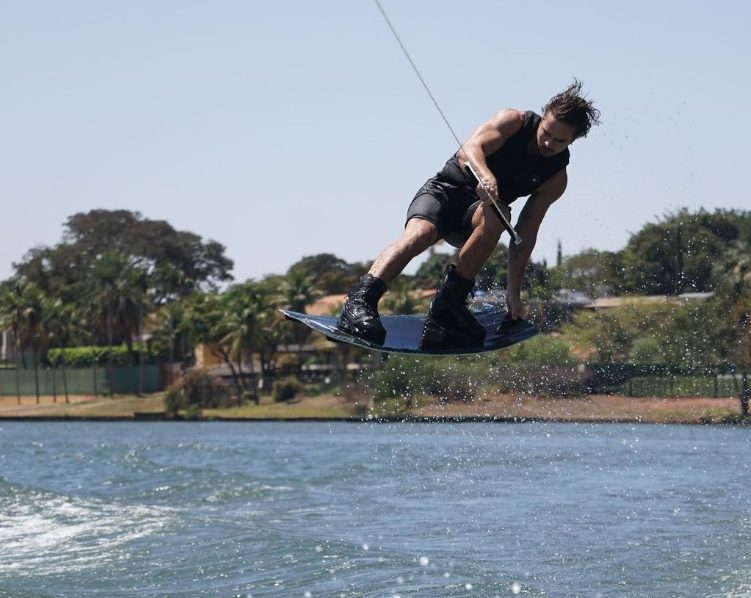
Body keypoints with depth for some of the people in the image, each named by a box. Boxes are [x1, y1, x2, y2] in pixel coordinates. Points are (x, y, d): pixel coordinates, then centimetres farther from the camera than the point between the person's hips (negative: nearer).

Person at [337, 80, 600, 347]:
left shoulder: (555, 179, -3)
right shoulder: (513, 121, -9)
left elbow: (525, 235, -2)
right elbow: (470, 149, -25)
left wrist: (514, 292, -7)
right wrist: (484, 176, -48)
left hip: (478, 211, 2)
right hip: (446, 188, -2)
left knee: (495, 216, -35)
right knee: (420, 233, -34)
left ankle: (449, 303, -32)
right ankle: (359, 301, -47)